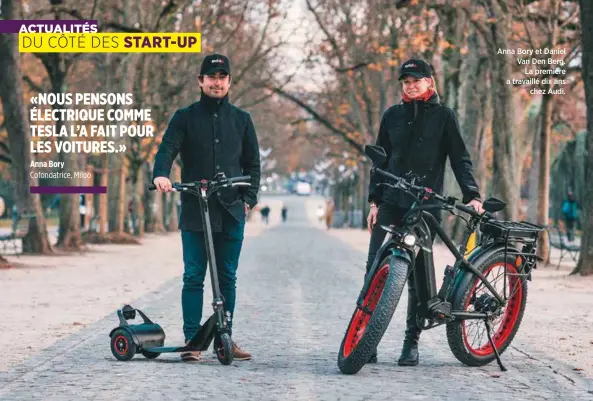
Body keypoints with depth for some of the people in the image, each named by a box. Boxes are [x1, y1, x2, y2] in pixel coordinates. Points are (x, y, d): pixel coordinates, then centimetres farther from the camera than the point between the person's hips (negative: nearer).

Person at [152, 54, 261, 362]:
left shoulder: (241, 120, 13)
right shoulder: (185, 117, 6)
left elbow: (252, 163, 16)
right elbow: (167, 148, -7)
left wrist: (249, 198, 3)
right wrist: (161, 174, -28)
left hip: (231, 212, 2)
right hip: (195, 211, -2)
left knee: (227, 278, 6)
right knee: (193, 277, -2)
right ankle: (191, 339, 1)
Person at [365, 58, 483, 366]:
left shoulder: (443, 116, 4)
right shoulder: (392, 116, 11)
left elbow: (460, 159, 1)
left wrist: (472, 195, -11)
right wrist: (374, 201, 6)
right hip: (391, 203, 2)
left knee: (418, 274, 1)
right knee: (375, 269, -7)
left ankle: (411, 342, 9)